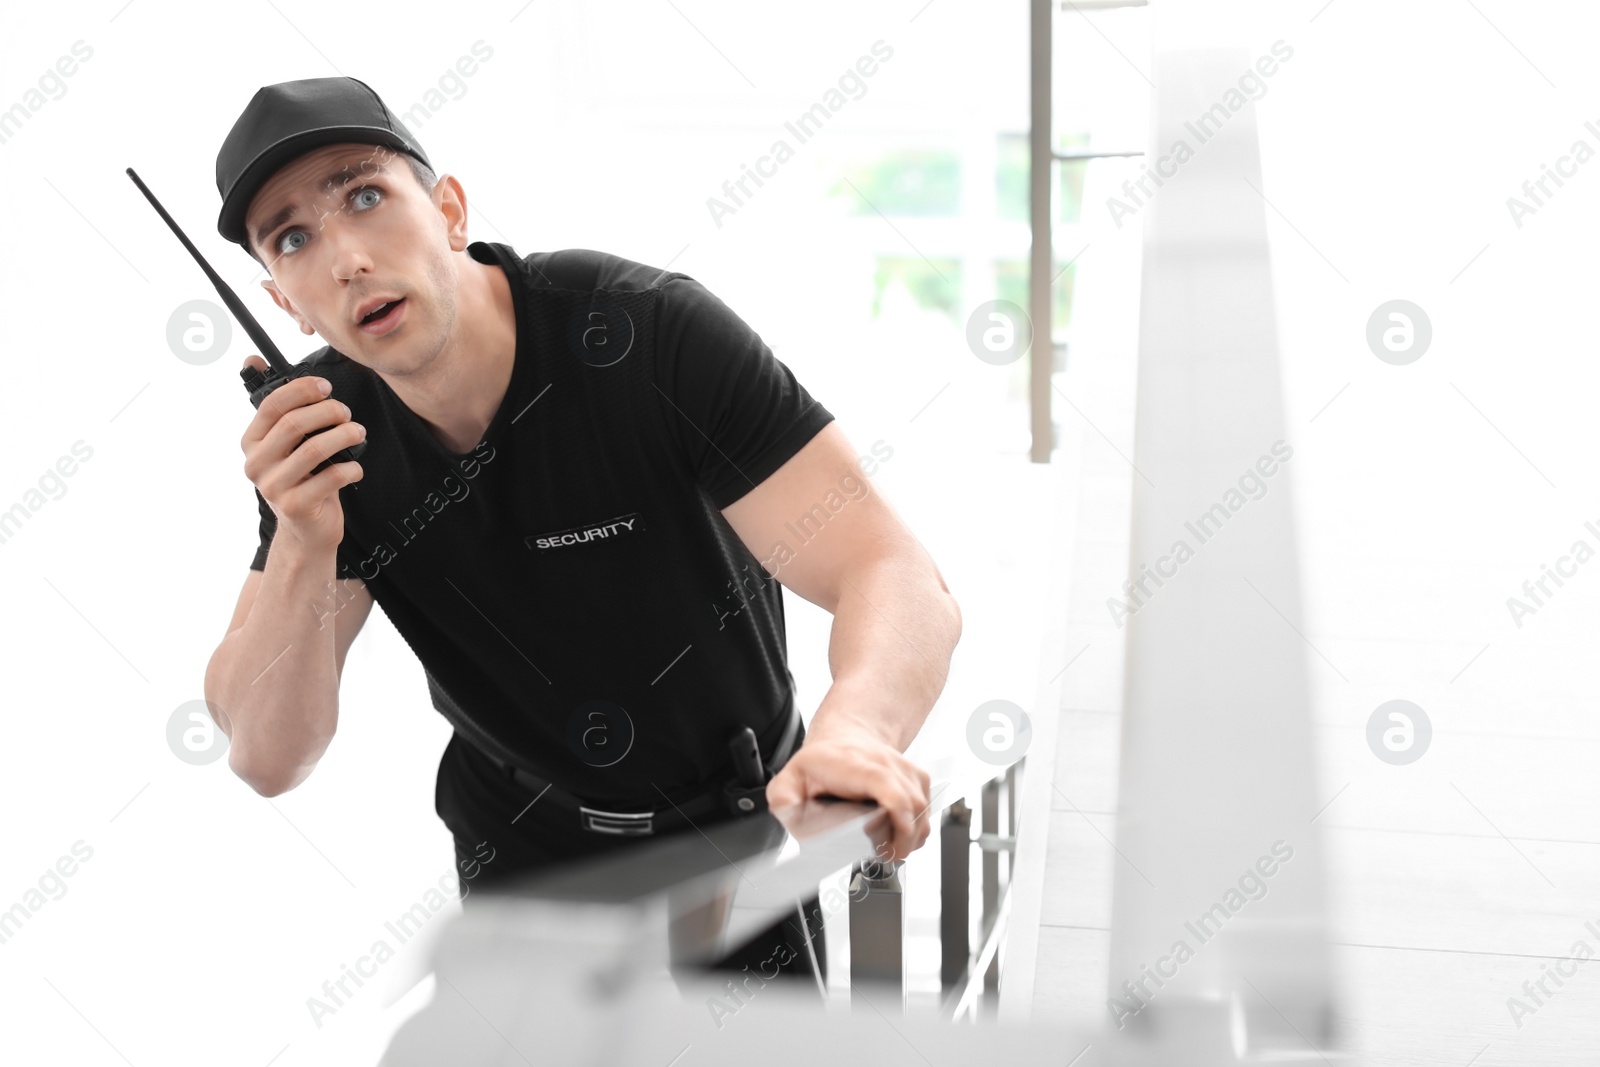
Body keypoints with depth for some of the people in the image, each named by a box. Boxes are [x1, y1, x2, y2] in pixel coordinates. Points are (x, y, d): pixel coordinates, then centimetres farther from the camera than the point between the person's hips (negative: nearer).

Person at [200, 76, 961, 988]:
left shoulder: (651, 332, -27)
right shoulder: (323, 432, -15)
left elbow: (901, 581, -34)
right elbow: (269, 759, -15)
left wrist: (856, 729, -57)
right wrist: (303, 547, -33)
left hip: (741, 844, -2)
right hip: (524, 865, 2)